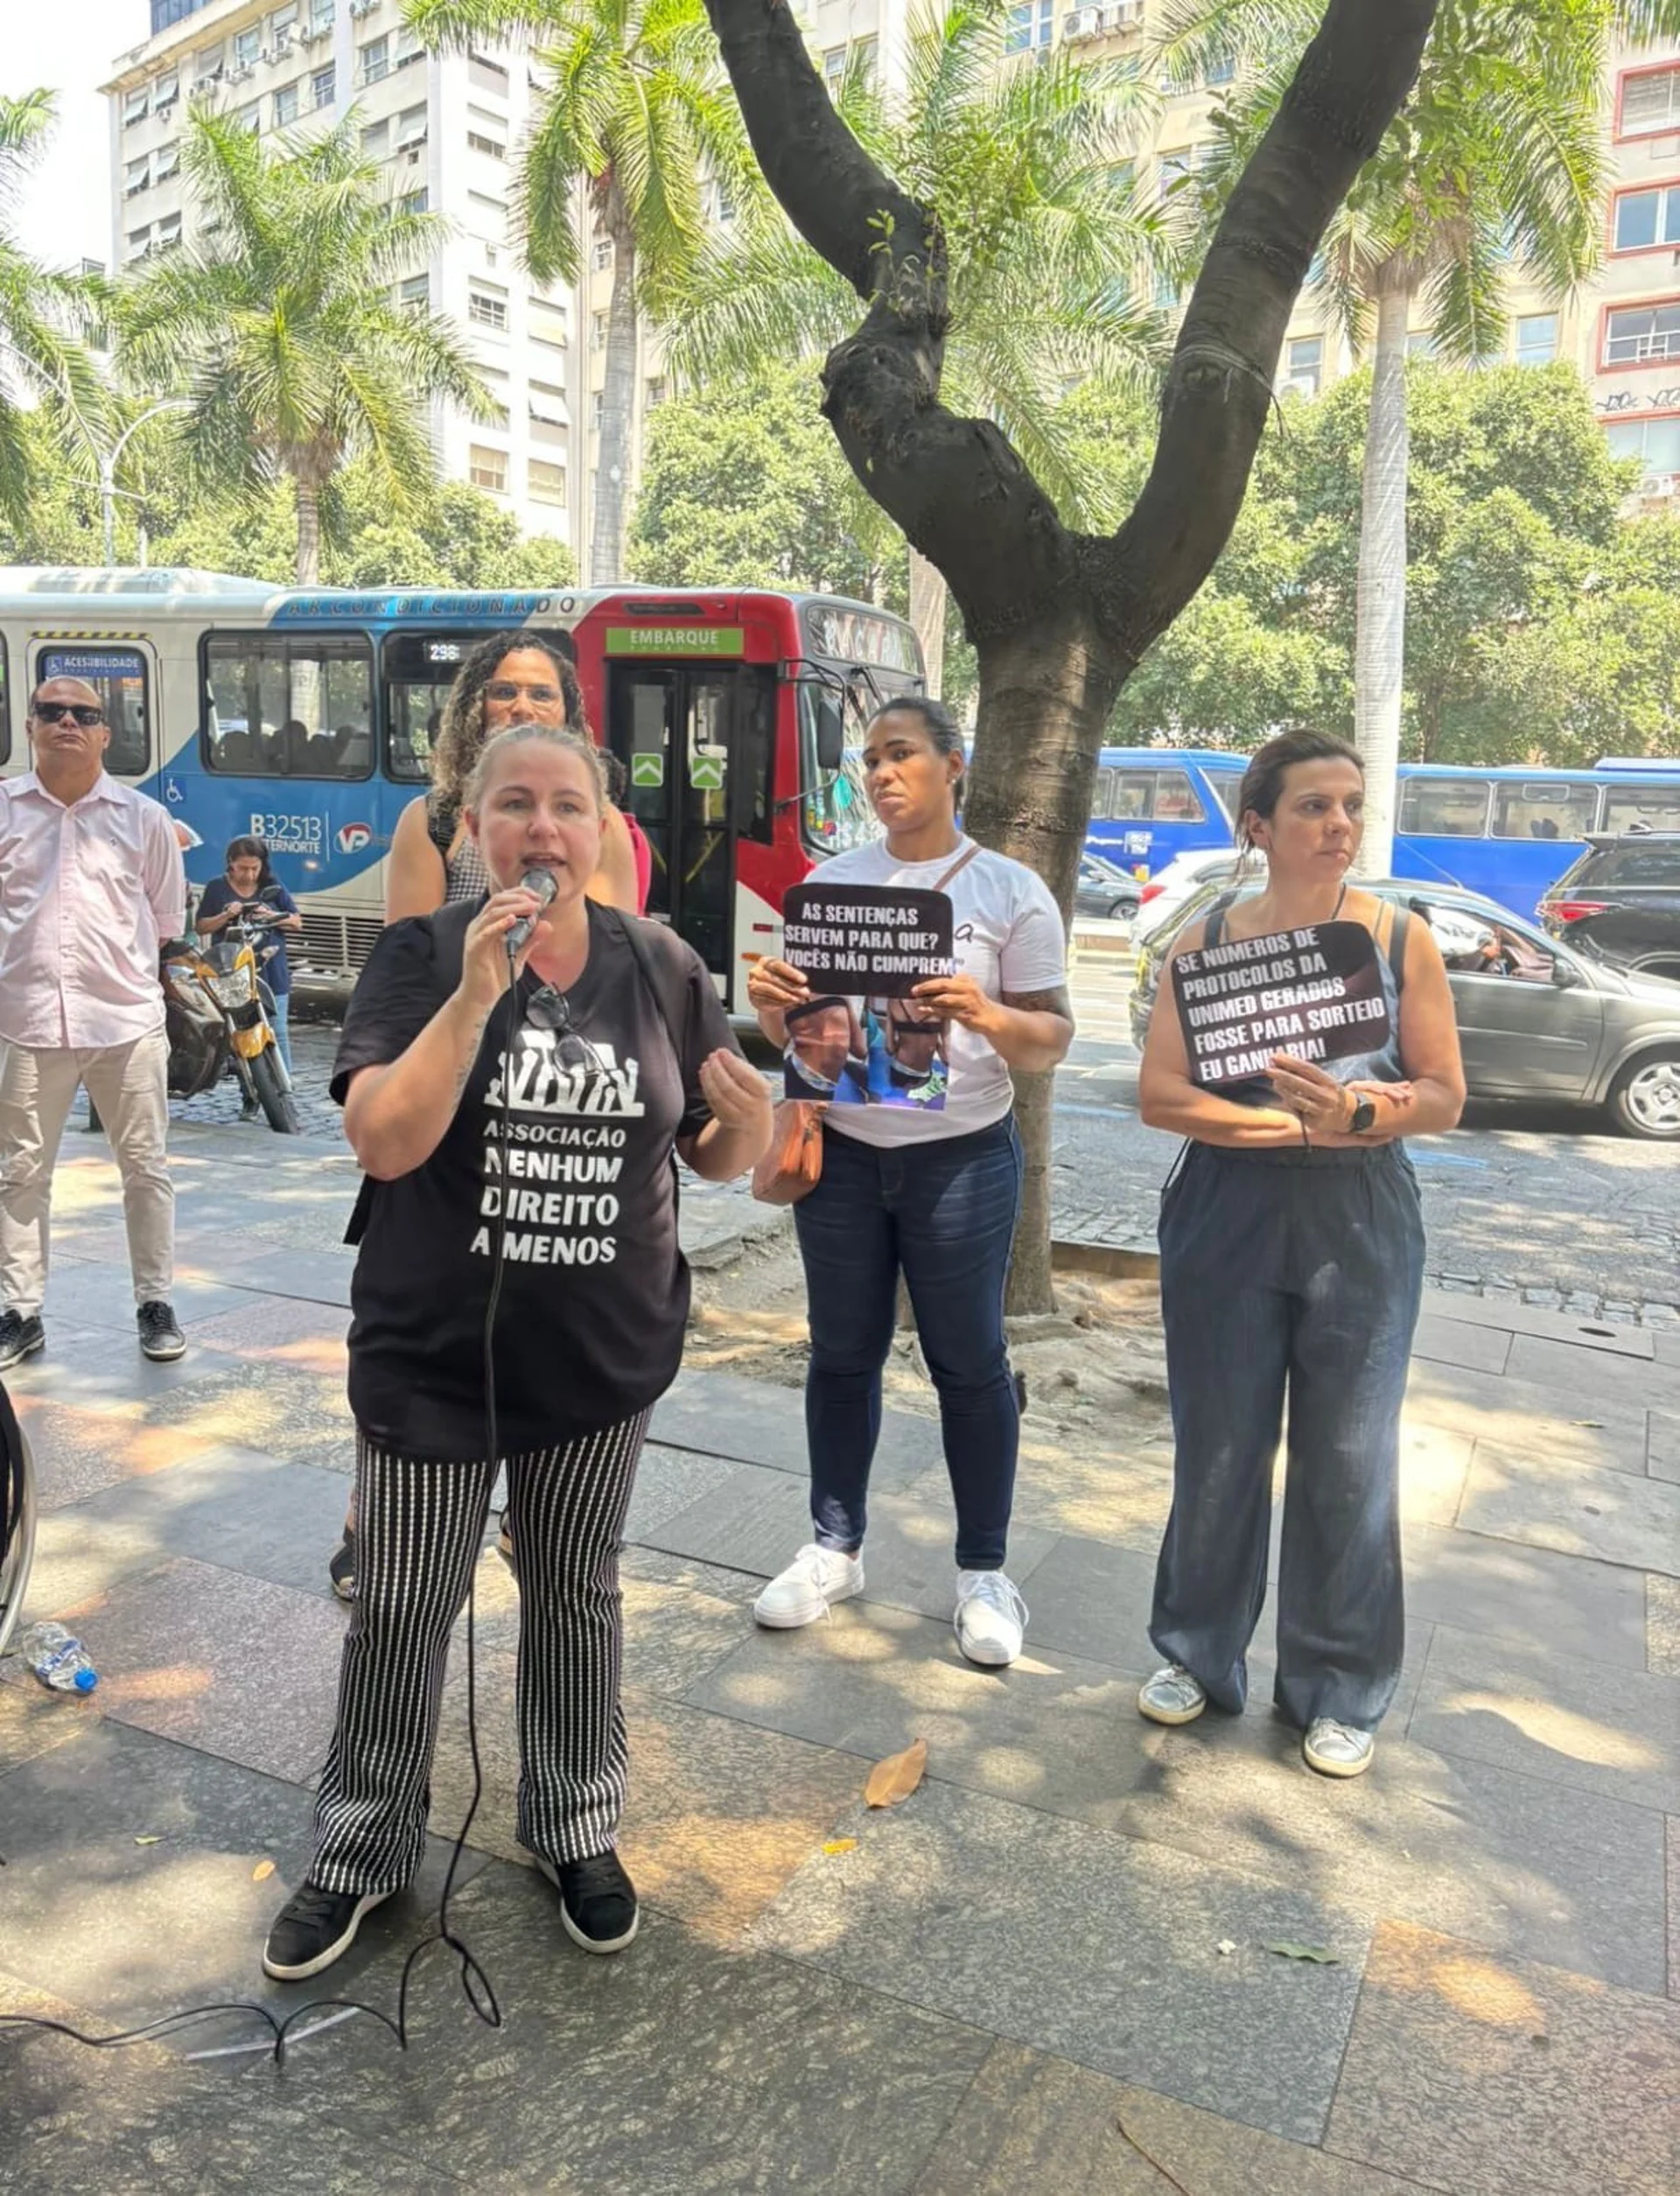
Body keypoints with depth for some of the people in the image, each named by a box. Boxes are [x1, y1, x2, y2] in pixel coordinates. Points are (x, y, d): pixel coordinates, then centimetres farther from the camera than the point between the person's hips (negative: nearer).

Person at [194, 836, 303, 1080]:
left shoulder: (273, 887, 6)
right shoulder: (217, 888, 5)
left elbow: (297, 922, 7)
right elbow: (201, 927, 5)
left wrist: (272, 916, -11)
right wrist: (226, 916, -12)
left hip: (272, 973, 1)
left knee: (277, 1033, 0)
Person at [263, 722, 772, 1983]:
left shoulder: (663, 969, -3)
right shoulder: (422, 956, -9)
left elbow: (716, 1158, 5)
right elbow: (383, 1143, -21)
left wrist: (752, 1122, -18)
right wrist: (476, 993, -30)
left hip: (605, 1358, 2)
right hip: (433, 1354, -1)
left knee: (577, 1599, 19)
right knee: (403, 1610, 12)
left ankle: (579, 1831, 40)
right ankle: (361, 1856, 36)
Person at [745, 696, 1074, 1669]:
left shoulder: (1011, 891, -3)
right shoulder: (831, 882, 7)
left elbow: (1052, 1038, -5)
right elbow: (792, 1030, 11)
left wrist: (988, 1016, -26)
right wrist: (770, 1000, -13)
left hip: (962, 1159, -3)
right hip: (842, 1153, 3)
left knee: (970, 1364, 5)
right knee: (843, 1357, 12)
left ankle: (986, 1571, 20)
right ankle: (836, 1548, 28)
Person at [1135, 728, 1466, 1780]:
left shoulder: (1402, 937, 0)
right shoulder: (1206, 940, 0)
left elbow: (1443, 1097, 1)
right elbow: (1161, 1094, -7)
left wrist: (1355, 1112, -20)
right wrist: (1294, 1122, -17)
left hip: (1361, 1229, 0)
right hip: (1225, 1222, 0)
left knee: (1349, 1461, 6)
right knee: (1218, 1448, 9)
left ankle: (1340, 1688, 24)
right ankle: (1200, 1652, 29)